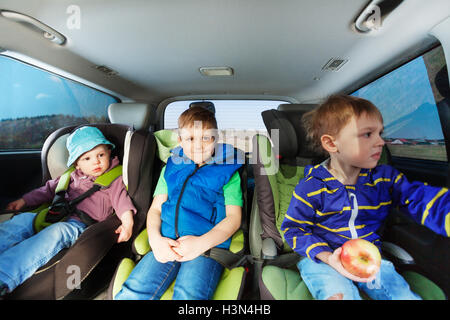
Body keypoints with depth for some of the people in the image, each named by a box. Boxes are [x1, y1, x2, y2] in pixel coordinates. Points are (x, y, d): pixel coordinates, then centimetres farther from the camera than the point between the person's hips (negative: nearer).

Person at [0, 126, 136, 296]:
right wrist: (24, 201, 24)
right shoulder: (73, 176, 22)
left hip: (81, 224, -6)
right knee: (24, 219, -17)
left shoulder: (114, 179, 6)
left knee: (56, 232, -34)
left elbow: (121, 198, -6)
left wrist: (127, 222, -22)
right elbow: (49, 189, 33)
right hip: (57, 217, 6)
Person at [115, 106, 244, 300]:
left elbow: (234, 217, 2)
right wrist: (155, 238, -5)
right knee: (129, 294, -15)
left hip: (209, 244, -2)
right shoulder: (170, 168, 19)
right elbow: (155, 209, 16)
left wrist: (201, 243, -13)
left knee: (188, 296, -27)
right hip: (166, 244, 4)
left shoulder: (227, 171, 9)